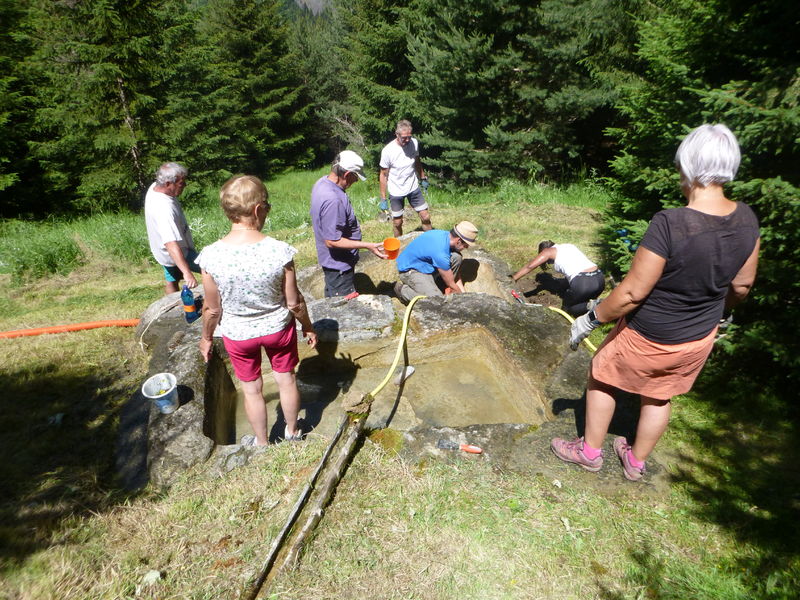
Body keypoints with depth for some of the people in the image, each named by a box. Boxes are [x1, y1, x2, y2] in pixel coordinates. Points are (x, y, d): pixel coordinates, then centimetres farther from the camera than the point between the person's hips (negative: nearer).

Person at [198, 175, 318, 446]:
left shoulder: (211, 256, -24)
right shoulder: (280, 251, -27)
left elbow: (212, 309, -12)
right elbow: (294, 302, -15)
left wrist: (206, 337, 8)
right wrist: (308, 327, 4)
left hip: (237, 333, 0)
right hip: (278, 328, 0)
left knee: (252, 389, 22)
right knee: (286, 380, 24)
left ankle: (262, 442, 45)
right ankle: (292, 431, 48)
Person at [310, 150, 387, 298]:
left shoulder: (323, 181, -1)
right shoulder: (333, 200, -34)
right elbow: (332, 241, -31)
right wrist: (367, 246, -29)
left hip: (331, 261, 10)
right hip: (339, 265, -10)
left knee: (332, 301, 27)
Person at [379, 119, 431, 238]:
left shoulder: (414, 143, -9)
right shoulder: (387, 151, -20)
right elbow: (383, 175, -12)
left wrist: (423, 178, 19)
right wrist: (383, 198, -10)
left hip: (413, 188, 3)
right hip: (396, 192, -3)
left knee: (426, 217, 4)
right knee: (397, 222, 9)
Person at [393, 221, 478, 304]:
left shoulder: (446, 235, -8)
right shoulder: (440, 254, -33)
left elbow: (455, 270, 5)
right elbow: (451, 285, -19)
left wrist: (463, 292, 5)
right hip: (410, 270, -8)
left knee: (456, 257, -11)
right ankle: (402, 289, -4)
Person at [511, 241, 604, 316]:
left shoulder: (548, 251, 11)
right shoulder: (570, 246, 29)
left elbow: (530, 266, 2)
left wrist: (513, 279, 10)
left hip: (582, 283, -6)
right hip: (600, 279, 6)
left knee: (566, 308, 18)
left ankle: (590, 306, -7)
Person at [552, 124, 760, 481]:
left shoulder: (669, 224, -32)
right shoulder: (746, 220, -10)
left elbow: (632, 293, -29)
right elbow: (741, 285, 4)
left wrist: (591, 319, -14)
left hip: (648, 338, -6)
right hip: (700, 339, 6)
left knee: (601, 378, 20)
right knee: (659, 397, 25)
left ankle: (590, 451, 36)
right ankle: (636, 463, 46)